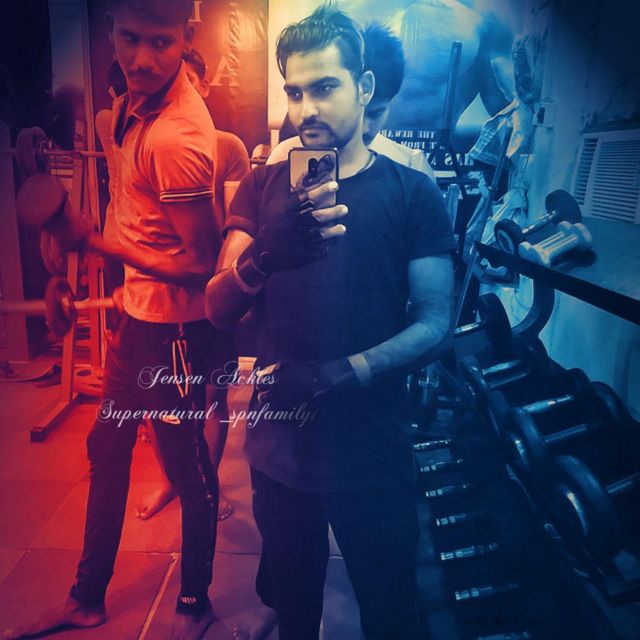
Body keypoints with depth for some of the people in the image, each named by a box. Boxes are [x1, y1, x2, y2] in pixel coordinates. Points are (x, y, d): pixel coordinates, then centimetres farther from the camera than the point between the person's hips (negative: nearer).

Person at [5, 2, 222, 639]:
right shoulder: (135, 99, 4)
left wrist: (94, 241, -19)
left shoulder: (176, 136, -24)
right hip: (135, 312, 10)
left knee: (188, 468, 8)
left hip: (172, 327, -9)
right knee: (106, 449, 19)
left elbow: (198, 262, -22)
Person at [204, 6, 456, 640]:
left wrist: (341, 374, -24)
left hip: (373, 450, -1)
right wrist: (267, 252, -29)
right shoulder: (263, 185, 2)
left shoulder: (412, 192, -4)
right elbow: (218, 311, -7)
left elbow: (435, 322, -8)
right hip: (279, 445, 2)